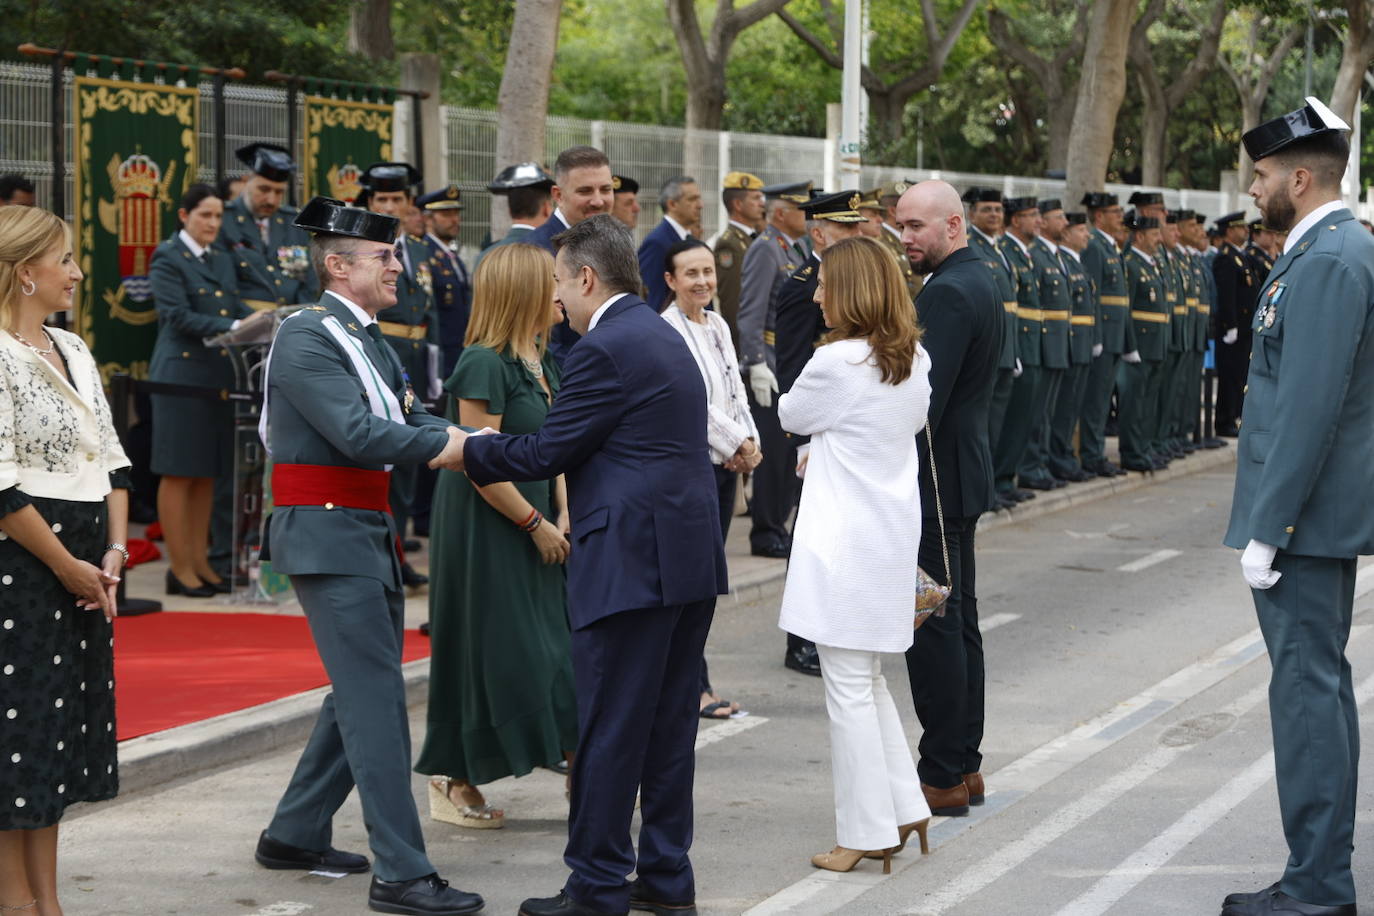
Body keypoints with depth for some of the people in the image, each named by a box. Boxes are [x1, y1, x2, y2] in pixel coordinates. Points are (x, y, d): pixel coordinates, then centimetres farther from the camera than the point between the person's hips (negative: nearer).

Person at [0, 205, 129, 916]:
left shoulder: (72, 351, 13)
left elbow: (111, 459, 15)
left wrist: (114, 552, 1)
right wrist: (67, 565, -14)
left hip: (83, 570, 8)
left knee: (66, 723, 11)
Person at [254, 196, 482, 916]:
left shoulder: (371, 341, 17)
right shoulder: (308, 337, -13)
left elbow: (411, 418, 8)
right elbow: (359, 433, -24)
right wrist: (449, 443, -21)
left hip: (370, 533, 10)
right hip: (326, 534, -10)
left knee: (365, 695, 16)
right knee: (377, 700, -11)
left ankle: (294, 835, 28)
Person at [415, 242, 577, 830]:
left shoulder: (541, 363, 10)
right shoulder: (485, 364, -18)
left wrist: (563, 514, 3)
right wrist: (536, 525, -15)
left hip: (532, 525, 8)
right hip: (484, 531, -8)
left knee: (554, 646, 9)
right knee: (487, 648, -1)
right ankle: (453, 782, 11)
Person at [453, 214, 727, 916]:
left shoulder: (605, 350, -13)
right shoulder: (664, 337, 17)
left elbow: (547, 452, -10)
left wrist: (466, 451, 4)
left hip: (631, 562, -9)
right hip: (690, 560, 9)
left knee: (609, 732, -3)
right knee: (668, 724, 13)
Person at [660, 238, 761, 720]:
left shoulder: (717, 325, 14)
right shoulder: (666, 330, -12)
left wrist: (749, 442, 0)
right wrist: (737, 444, -10)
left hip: (726, 462, 8)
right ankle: (695, 686, -2)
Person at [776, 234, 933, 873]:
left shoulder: (836, 362, -18)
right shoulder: (915, 360, 6)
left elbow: (791, 415, -1)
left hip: (845, 543, -8)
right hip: (892, 533, 8)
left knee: (849, 688, 0)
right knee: (868, 681, 20)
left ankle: (866, 832, 5)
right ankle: (904, 808, 21)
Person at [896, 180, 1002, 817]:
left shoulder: (947, 293, -18)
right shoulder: (981, 282, 14)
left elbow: (923, 401, -24)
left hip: (935, 480, -11)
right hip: (963, 473, 11)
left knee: (934, 628, -5)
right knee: (958, 622, 15)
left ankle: (943, 776, -1)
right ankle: (964, 765, 22)